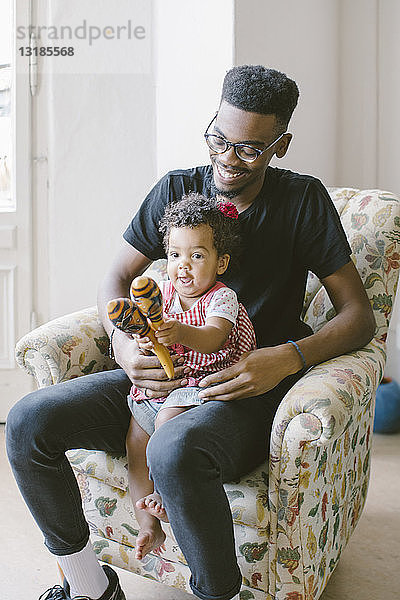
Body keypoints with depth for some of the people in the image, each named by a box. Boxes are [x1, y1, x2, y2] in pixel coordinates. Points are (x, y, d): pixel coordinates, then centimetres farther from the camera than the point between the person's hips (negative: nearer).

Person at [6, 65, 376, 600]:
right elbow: (117, 279, 10)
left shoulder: (303, 200, -2)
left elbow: (358, 314, -4)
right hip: (166, 375, 5)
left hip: (249, 391, -4)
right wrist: (124, 345, -11)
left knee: (174, 451, -38)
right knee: (28, 421, -14)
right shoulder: (177, 188, 6)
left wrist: (286, 359, -22)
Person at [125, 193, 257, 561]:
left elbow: (212, 339, -27)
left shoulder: (222, 298, -11)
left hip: (204, 384, -6)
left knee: (168, 419, -31)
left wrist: (179, 332, -47)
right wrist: (145, 341, -18)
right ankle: (149, 525, 9)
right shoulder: (165, 293, 7)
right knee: (135, 445, -2)